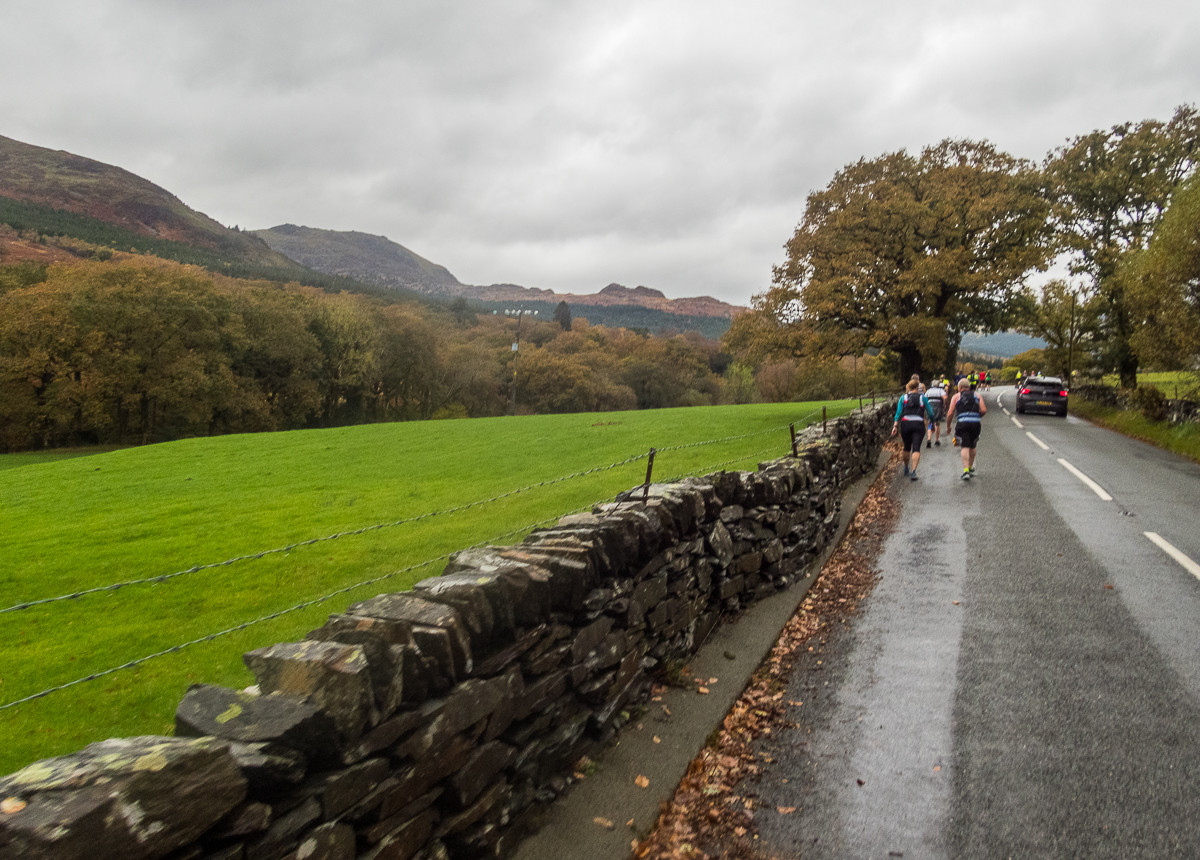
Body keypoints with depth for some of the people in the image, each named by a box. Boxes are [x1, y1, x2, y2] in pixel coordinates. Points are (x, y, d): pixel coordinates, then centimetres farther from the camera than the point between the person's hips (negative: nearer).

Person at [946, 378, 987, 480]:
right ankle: (971, 468, 32)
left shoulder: (956, 396, 10)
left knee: (965, 447, -4)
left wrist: (948, 426, 14)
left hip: (962, 423, -2)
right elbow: (984, 410, 4)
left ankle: (966, 470, -17)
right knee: (972, 447, 19)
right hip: (975, 423, 2)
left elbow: (950, 413, 2)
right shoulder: (977, 396, 17)